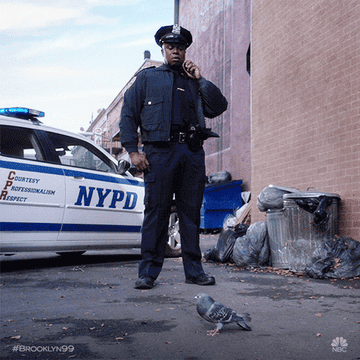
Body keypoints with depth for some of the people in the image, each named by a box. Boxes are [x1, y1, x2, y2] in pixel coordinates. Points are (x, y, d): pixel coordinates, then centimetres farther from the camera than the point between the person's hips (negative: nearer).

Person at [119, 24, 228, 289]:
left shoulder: (194, 81, 23)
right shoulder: (147, 78, 16)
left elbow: (218, 107, 10)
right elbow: (128, 114, 9)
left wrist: (200, 79, 5)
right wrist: (133, 151, -2)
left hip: (192, 152, 3)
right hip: (160, 151, -2)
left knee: (192, 212, 4)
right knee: (156, 211, -5)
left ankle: (194, 270, 13)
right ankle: (148, 272, 2)